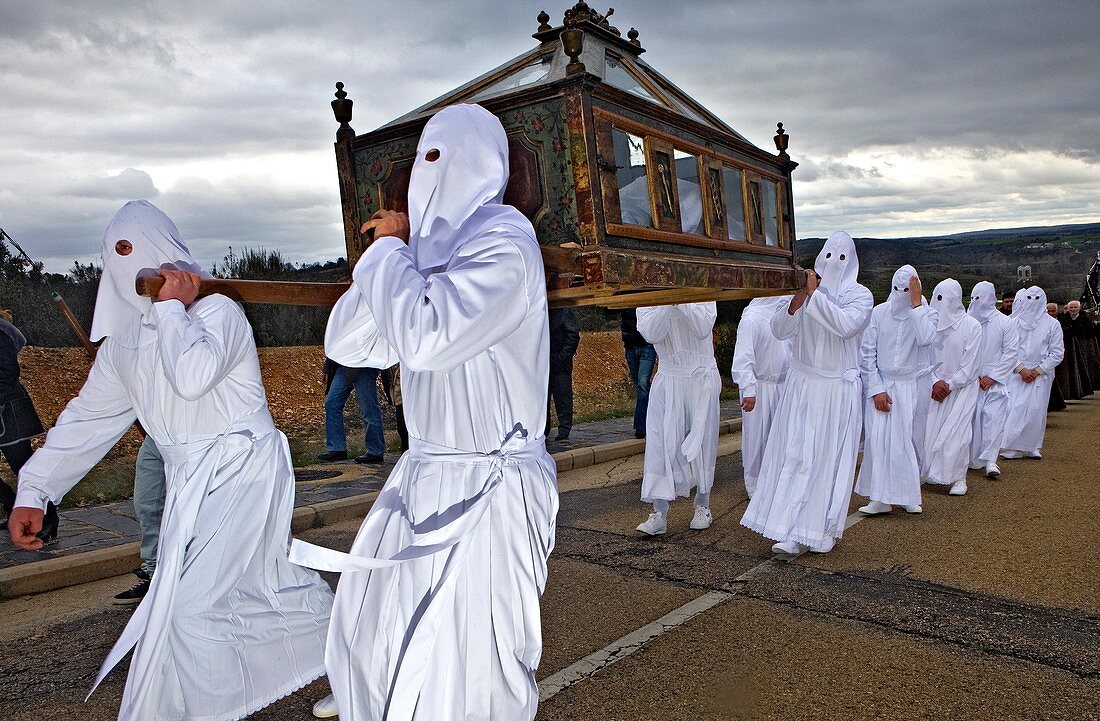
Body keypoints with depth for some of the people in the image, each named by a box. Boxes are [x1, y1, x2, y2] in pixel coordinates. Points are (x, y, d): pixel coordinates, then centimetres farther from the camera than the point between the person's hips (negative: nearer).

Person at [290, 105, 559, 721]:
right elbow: (347, 345, 8)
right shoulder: (431, 249, 10)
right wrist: (386, 257, -3)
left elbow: (425, 337, -30)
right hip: (426, 472, 9)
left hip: (488, 489, -8)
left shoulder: (503, 239, -16)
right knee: (371, 615, 25)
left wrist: (390, 251, -13)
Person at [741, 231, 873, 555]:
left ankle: (819, 531, 11)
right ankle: (794, 533, 8)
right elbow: (779, 330, -4)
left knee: (827, 459, 1)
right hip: (802, 385, 3)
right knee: (794, 454, 1)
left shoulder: (860, 295, -2)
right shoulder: (805, 291, 5)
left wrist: (816, 294, -22)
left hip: (837, 391, -3)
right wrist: (796, 301, -19)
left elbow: (846, 325, -22)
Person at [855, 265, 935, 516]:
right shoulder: (879, 313, 0)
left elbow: (926, 339, -21)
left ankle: (908, 495, 20)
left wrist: (917, 304, -18)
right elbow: (866, 353, -1)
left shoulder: (927, 314, 2)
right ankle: (881, 498, -3)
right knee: (879, 439, -9)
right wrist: (876, 389, -8)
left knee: (911, 440, 5)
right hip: (881, 385, 0)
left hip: (913, 387, 1)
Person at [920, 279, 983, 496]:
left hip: (962, 387, -2)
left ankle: (958, 478, 4)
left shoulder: (971, 326, -6)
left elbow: (971, 366, -7)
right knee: (927, 428, -4)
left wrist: (949, 385, -11)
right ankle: (925, 472, 8)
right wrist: (934, 382, -10)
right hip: (933, 387, 3)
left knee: (956, 432, -9)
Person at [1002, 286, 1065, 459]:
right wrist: (1021, 369, -10)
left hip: (1041, 374, 0)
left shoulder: (1052, 324, 2)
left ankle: (1033, 447, 12)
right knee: (1015, 408, -7)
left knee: (1036, 409, 0)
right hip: (1017, 373, 0)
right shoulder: (1015, 322, 3)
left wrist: (1037, 371, -7)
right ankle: (1013, 447, -1)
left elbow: (1057, 353, 1)